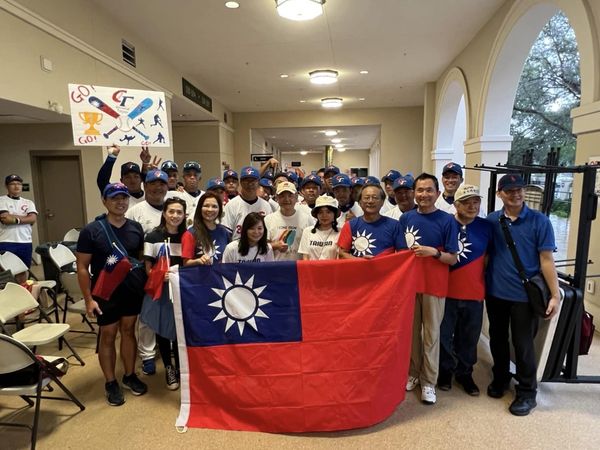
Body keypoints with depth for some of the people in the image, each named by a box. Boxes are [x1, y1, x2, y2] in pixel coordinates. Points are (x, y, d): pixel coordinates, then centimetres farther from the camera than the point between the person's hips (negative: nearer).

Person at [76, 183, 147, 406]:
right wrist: (88, 299, -13)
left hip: (133, 291, 3)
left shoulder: (136, 228, -1)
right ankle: (111, 383, 24)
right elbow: (82, 267, -10)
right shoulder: (91, 231, -12)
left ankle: (130, 375, 31)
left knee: (128, 331, 15)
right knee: (108, 336, 8)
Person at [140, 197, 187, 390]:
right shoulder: (153, 237, -6)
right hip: (160, 290, -1)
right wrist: (161, 276, -22)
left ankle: (180, 368, 28)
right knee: (162, 330, 10)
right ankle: (168, 368, 31)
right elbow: (148, 268, -5)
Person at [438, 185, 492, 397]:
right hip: (446, 291, -2)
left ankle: (465, 373, 34)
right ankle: (445, 370, 31)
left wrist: (478, 276, 4)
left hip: (474, 293, 2)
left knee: (469, 338, 15)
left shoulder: (486, 227, 0)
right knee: (444, 335, 10)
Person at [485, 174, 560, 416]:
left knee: (523, 344, 7)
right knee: (497, 339, 17)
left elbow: (546, 259, -7)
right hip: (495, 292, 3)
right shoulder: (490, 221, 0)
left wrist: (555, 294, -10)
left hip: (525, 294, -3)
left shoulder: (539, 221, -7)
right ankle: (500, 378, 39)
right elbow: (485, 254, 6)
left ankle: (527, 393, 26)